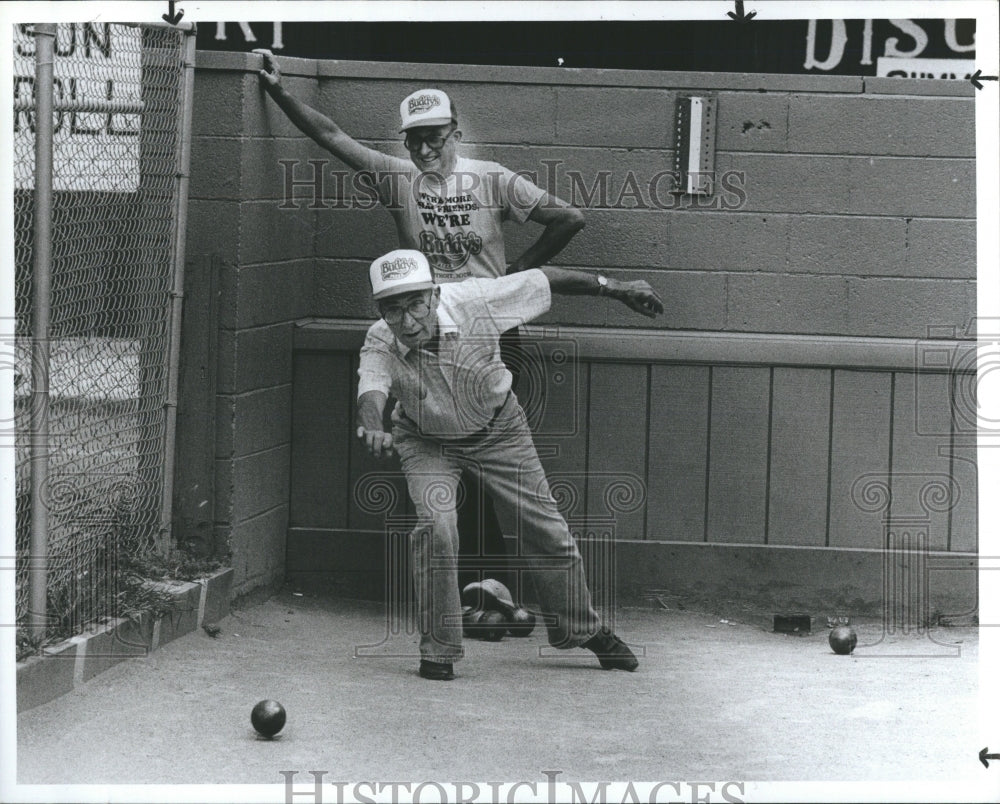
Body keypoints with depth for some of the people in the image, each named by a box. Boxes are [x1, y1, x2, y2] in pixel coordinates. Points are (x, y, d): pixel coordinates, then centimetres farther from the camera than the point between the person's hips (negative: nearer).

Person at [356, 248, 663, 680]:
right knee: (434, 526, -23)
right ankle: (438, 649, -7)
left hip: (497, 429, 1)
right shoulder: (380, 345, -32)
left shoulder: (474, 302, -32)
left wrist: (615, 289, -10)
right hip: (428, 442, -1)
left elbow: (544, 280, -19)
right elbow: (370, 393, -51)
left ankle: (585, 629, 28)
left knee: (545, 530, 6)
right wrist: (372, 429, -74)